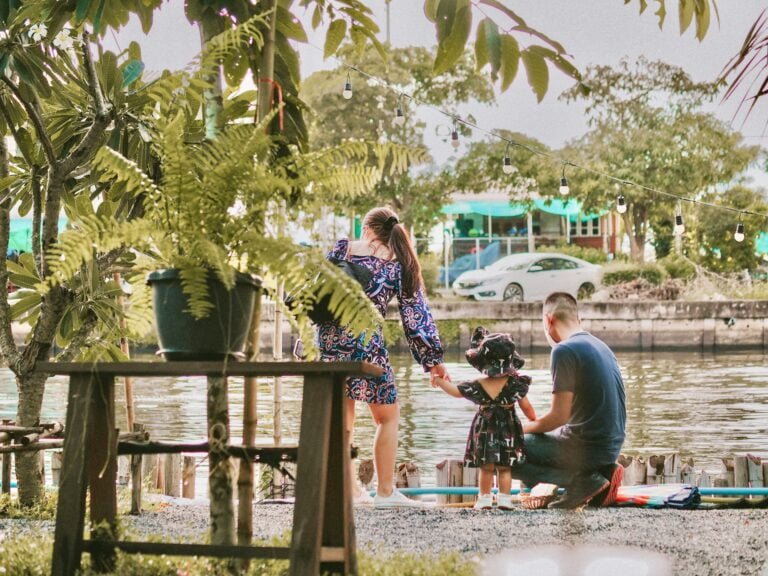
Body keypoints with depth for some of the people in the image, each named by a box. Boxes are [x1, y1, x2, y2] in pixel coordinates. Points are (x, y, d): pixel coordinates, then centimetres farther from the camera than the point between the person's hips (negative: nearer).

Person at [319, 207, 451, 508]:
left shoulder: (341, 250, 9)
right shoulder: (399, 263, 5)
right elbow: (415, 315, 5)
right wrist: (433, 360, 10)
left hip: (329, 340, 3)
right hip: (365, 344, -3)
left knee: (341, 420, 13)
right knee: (388, 416, 11)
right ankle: (385, 492, 7)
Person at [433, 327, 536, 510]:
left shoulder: (477, 387, -9)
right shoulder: (515, 384, -8)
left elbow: (456, 391, 0)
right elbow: (526, 407, -2)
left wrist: (440, 382, 14)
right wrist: (534, 420, 14)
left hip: (484, 432, 0)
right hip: (508, 432, 0)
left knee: (486, 467, 8)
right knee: (504, 468, 6)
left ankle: (485, 497, 8)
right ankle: (504, 498, 2)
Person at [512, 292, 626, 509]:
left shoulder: (564, 351, -15)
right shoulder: (599, 345, 13)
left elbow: (559, 416, -18)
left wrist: (523, 428, 0)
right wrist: (536, 425, 24)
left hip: (587, 447, -9)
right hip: (612, 446, 9)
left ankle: (587, 481, -8)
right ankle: (599, 472, 7)